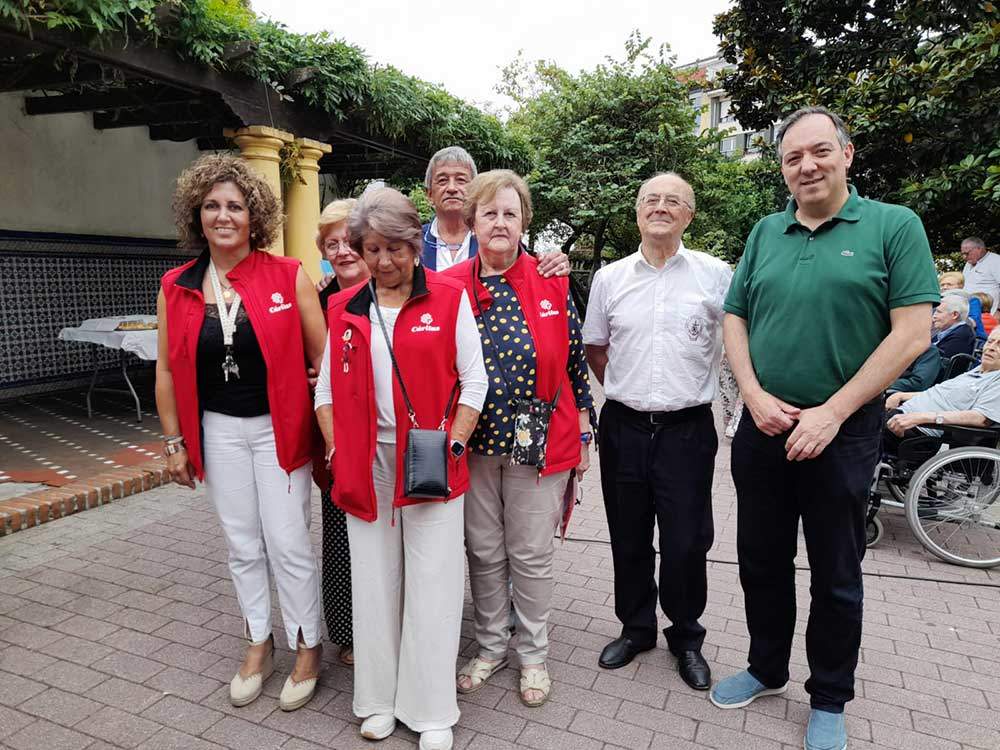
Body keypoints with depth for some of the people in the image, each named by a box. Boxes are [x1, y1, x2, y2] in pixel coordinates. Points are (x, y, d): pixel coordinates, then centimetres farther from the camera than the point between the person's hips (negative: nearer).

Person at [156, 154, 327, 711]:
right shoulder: (176, 288, 2)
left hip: (278, 428, -3)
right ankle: (259, 644, 34)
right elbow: (168, 370, 7)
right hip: (218, 431, 3)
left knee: (289, 544, 0)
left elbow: (322, 356, -7)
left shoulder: (288, 276, -8)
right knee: (243, 545, 14)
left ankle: (308, 648, 22)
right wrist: (175, 442, 7)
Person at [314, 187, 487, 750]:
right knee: (374, 580, 12)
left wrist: (452, 446, -11)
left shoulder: (450, 297, -2)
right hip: (366, 462, 3)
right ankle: (379, 699, 31)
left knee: (432, 584, 4)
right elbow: (328, 386, 10)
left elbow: (473, 379, -3)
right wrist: (337, 452, -1)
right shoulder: (344, 308, 8)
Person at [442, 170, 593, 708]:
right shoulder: (449, 286, -1)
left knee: (531, 555, 10)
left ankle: (533, 654, 32)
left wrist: (583, 436, 3)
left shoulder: (552, 283, -3)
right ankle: (491, 646, 37)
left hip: (540, 441, -1)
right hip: (473, 441, 2)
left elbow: (575, 361, 2)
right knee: (483, 552, 15)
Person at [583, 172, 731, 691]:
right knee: (628, 537, 13)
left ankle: (686, 638, 30)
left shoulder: (715, 275, -2)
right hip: (625, 427, 2)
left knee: (686, 541, 5)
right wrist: (624, 391, 12)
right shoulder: (610, 278, 5)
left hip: (688, 428, -2)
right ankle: (636, 627, 35)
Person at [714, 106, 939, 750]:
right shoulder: (765, 233, 7)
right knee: (762, 562, 16)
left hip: (843, 432, -3)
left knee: (836, 576, 12)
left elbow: (912, 334, -11)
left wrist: (830, 413, -16)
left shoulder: (894, 226, -5)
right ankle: (767, 670, 38)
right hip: (763, 427, 4)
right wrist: (755, 395, -8)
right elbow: (735, 317, 8)